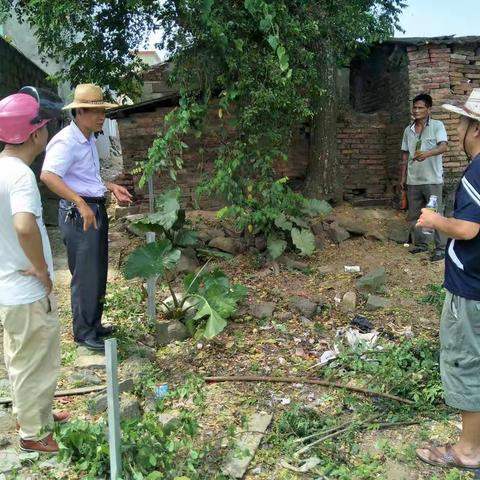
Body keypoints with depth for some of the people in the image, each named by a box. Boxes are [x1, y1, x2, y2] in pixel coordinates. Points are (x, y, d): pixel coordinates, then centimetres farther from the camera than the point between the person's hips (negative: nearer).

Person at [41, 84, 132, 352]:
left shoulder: (90, 139, 13)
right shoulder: (66, 141, -17)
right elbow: (48, 176, -31)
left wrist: (112, 187, 15)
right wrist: (81, 203, -35)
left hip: (97, 209, 10)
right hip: (78, 213, -10)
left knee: (99, 272, 16)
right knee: (86, 275, -2)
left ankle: (94, 324, 30)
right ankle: (84, 333, 12)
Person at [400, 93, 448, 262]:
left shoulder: (437, 126, -6)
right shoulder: (408, 130, 10)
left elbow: (443, 147, -21)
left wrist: (427, 153, -40)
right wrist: (403, 177, 13)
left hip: (432, 180, -5)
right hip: (413, 180, 6)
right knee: (414, 215, 12)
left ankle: (441, 248, 6)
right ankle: (421, 243, 26)